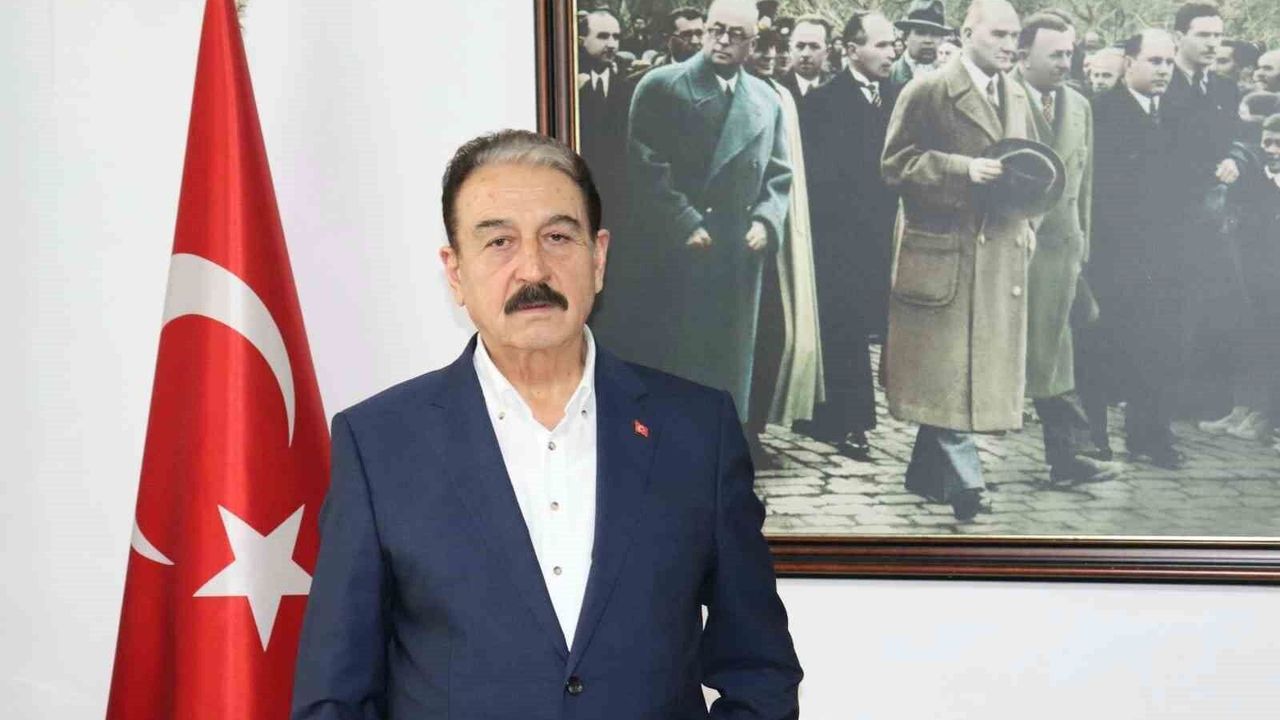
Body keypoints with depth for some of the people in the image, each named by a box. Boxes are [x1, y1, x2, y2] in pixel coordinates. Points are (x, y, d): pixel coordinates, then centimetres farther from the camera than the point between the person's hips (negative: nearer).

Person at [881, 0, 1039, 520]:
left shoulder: (1017, 97, 16)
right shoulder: (927, 92, -5)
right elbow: (895, 163, -9)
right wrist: (964, 169, -19)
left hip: (1002, 253, 7)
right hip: (943, 251, -6)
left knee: (986, 361, 9)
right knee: (946, 366, -8)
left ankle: (927, 472, 20)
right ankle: (962, 477, -2)